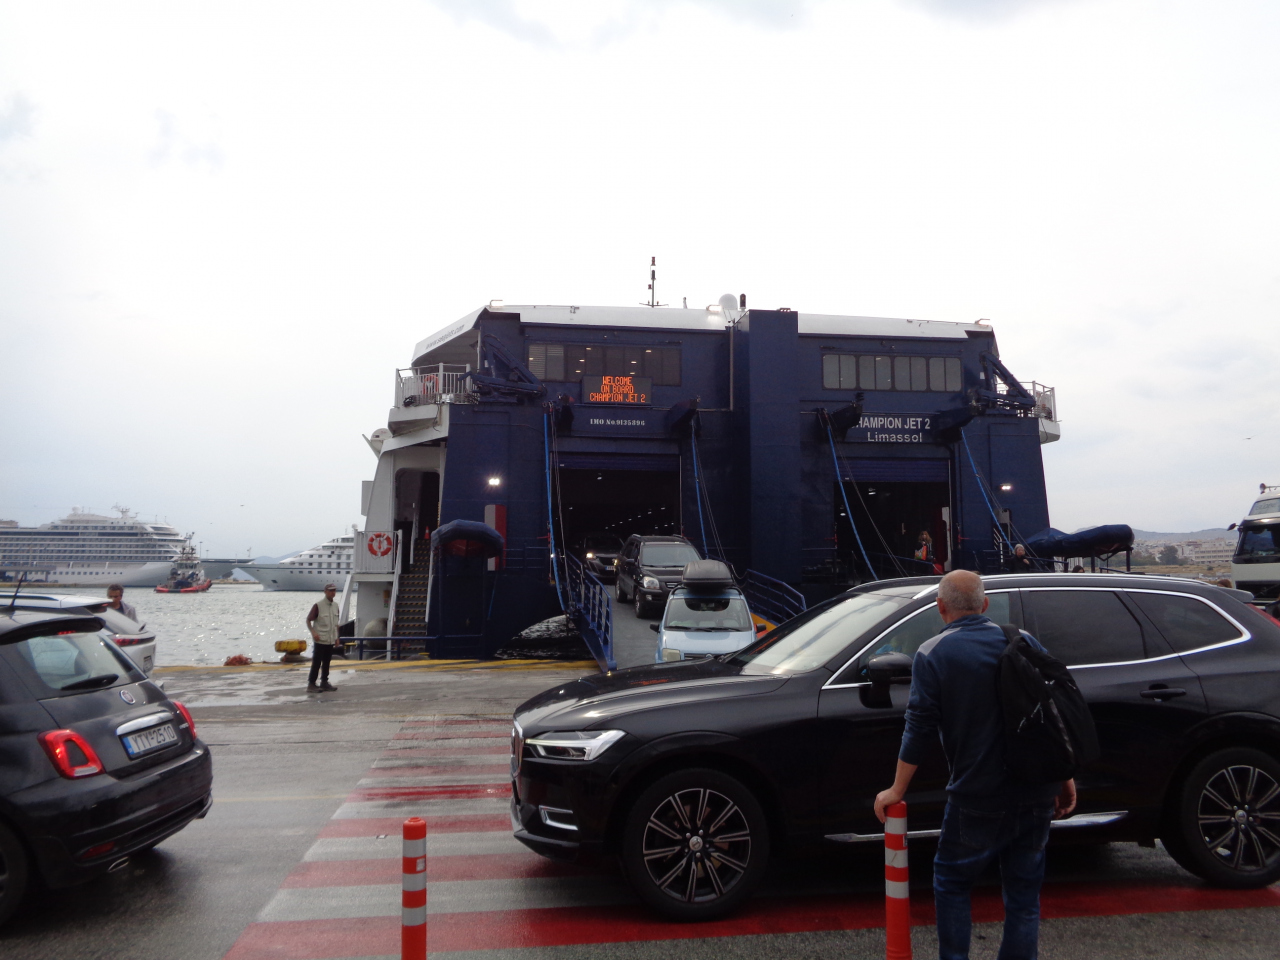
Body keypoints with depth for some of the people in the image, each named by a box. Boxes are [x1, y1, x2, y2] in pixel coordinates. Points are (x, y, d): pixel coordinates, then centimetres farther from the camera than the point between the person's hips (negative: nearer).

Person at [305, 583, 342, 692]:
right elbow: (308, 620, -6)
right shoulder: (318, 605, -11)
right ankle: (311, 683, 5)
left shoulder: (336, 605, 8)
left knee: (326, 662, 12)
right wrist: (313, 633, -16)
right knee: (316, 662, -2)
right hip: (320, 639, -6)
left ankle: (324, 682, 19)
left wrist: (337, 636, 14)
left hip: (331, 640, 6)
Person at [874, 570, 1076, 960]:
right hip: (1037, 794, 4)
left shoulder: (932, 654, -7)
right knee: (1024, 895, 14)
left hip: (978, 798, -4)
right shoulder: (1023, 641, 4)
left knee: (951, 884, 15)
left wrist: (897, 790, -1)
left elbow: (919, 728, -9)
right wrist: (1065, 777, 14)